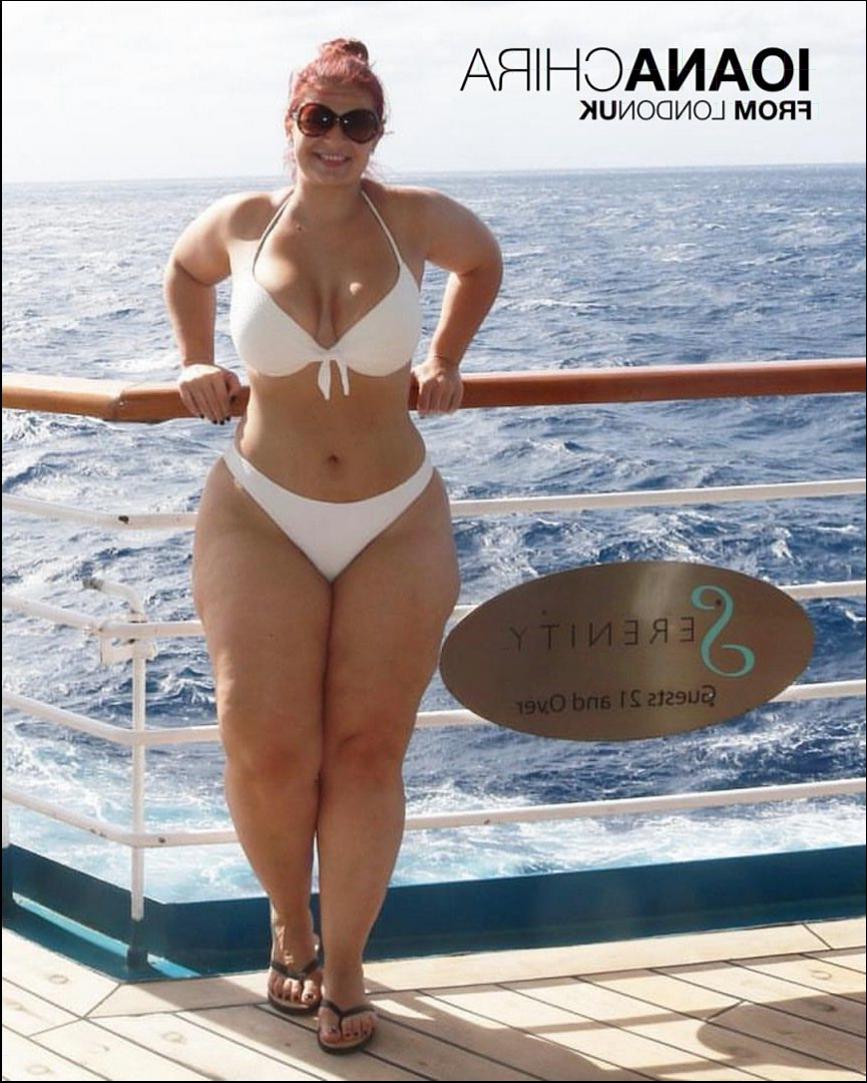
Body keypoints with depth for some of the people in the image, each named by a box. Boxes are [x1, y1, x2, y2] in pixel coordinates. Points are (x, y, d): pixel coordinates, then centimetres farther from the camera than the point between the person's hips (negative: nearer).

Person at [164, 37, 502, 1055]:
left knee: (368, 747, -1)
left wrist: (442, 363, 16)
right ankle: (289, 925, 22)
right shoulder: (239, 224, 0)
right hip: (262, 517, 0)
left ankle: (345, 963, 15)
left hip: (397, 523, 0)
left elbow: (482, 260, 20)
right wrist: (196, 365, 15)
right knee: (269, 751, -7)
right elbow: (184, 271, 24)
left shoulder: (414, 217, -3)